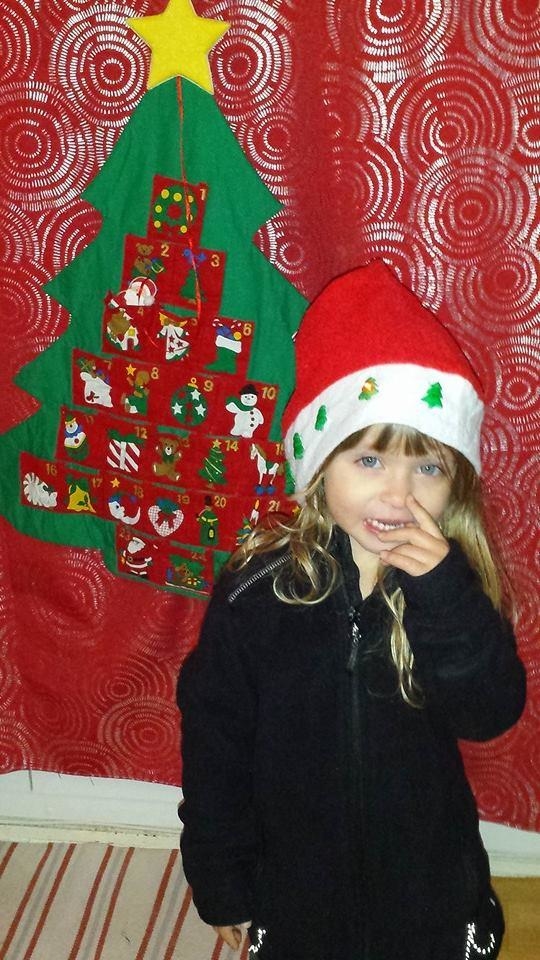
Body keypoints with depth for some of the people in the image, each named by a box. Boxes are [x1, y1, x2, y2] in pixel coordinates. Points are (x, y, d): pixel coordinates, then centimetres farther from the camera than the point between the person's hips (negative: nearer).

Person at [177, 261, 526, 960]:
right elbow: (213, 740, -9)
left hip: (429, 887, 1)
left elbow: (491, 714, -20)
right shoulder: (257, 590, -18)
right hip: (294, 892, -1)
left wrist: (444, 594, -33)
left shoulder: (453, 585, -13)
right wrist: (221, 884, -2)